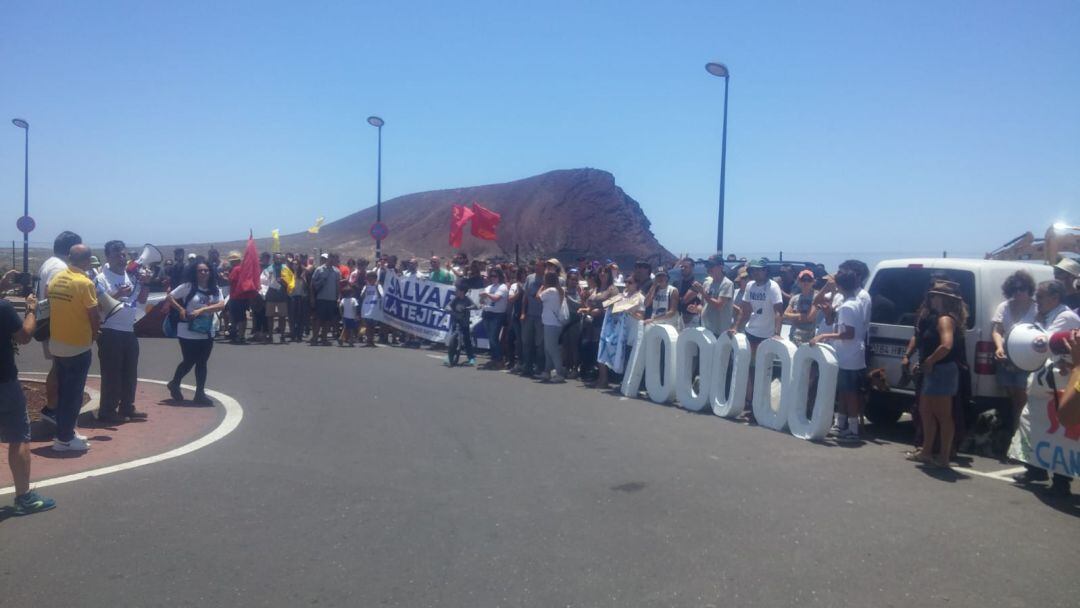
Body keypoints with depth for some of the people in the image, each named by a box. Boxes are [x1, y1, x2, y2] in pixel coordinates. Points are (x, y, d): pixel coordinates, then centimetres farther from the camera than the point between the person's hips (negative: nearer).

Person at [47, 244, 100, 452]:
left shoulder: (56, 280, 4)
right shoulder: (85, 283, -17)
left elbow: (53, 308, 10)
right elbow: (94, 315, -14)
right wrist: (94, 334, 4)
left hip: (57, 345, 7)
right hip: (78, 346, -7)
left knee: (63, 392, 17)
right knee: (74, 394, 2)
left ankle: (64, 433, 24)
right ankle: (65, 439, 7)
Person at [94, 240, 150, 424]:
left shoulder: (131, 276, 10)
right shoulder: (102, 278, -11)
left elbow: (142, 300, 14)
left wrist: (143, 284, -1)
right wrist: (118, 295, -26)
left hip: (129, 331, 8)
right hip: (110, 333, -8)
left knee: (130, 373, 14)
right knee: (111, 374, -3)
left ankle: (127, 408, 24)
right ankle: (107, 412, 5)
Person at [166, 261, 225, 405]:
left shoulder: (215, 290, 2)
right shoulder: (188, 287, -8)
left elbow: (221, 305, -12)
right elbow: (169, 297, -3)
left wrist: (201, 310, -22)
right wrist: (181, 309, -15)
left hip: (207, 333, 4)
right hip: (188, 333, -4)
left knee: (202, 363, 8)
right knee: (189, 361, 5)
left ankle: (200, 393, 15)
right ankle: (174, 384, 31)